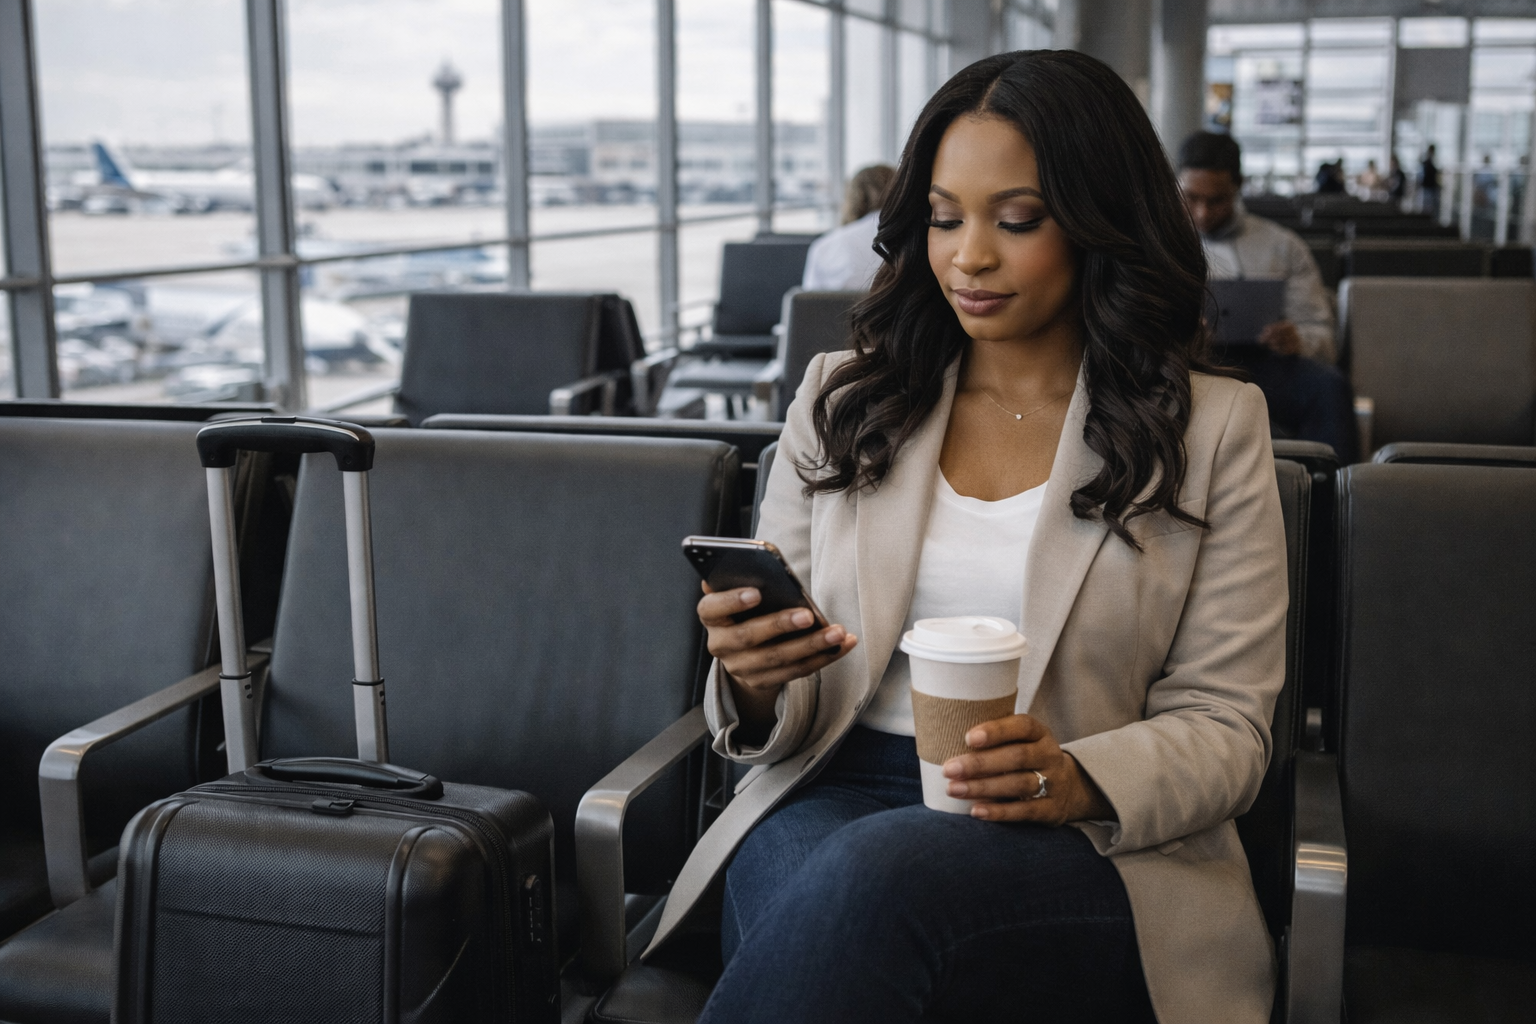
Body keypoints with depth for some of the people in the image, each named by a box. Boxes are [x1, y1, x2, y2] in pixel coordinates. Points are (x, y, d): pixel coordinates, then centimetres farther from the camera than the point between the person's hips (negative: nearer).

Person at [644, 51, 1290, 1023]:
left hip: (1099, 842, -1)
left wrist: (1080, 782, -19)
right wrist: (754, 686, -13)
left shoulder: (1211, 428, 7)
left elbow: (1225, 729, 2)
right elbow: (782, 721, 13)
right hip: (839, 795, 2)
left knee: (875, 880, -36)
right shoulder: (841, 400, 14)